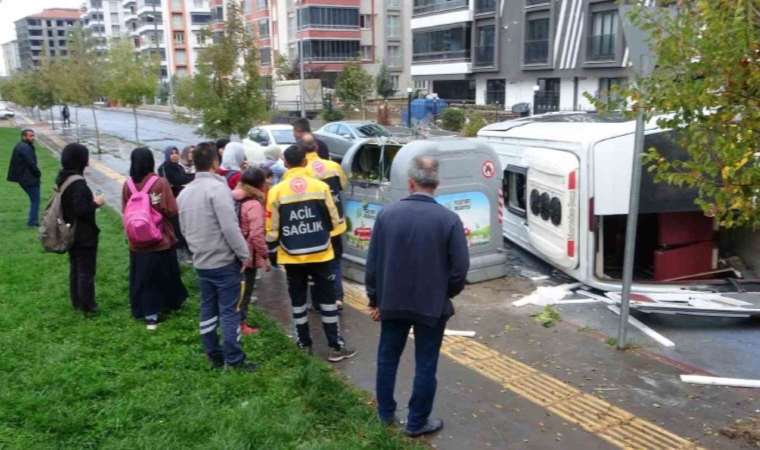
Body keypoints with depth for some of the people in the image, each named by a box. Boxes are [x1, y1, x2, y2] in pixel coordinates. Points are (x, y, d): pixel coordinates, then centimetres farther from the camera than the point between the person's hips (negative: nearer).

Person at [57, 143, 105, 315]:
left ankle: (76, 302, 31)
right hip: (84, 235, -9)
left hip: (70, 233, 9)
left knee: (75, 268, 20)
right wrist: (96, 203, -13)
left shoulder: (62, 179, 5)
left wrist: (90, 200, 11)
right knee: (86, 271, 3)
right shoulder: (78, 183, -25)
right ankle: (87, 306, 13)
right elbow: (80, 209, -29)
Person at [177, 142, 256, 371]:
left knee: (208, 308, 15)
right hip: (224, 261, -7)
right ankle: (234, 359, 6)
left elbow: (184, 229, 15)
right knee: (229, 311, 0)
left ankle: (213, 354, 25)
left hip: (201, 262, 7)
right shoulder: (217, 187, -18)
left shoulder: (185, 192, 8)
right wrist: (244, 254, -14)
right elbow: (230, 227, -23)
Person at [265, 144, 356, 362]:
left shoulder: (276, 191, -7)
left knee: (298, 300, 14)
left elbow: (272, 230, -5)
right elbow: (334, 221, -2)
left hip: (292, 257, 0)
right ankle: (336, 347, 13)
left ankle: (304, 344, 24)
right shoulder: (320, 186, -7)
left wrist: (273, 247, 13)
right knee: (326, 299, 9)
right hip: (319, 254, 0)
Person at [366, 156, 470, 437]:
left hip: (392, 302, 3)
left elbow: (373, 263, -3)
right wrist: (446, 295, 8)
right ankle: (417, 423, 23)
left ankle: (385, 413, 34)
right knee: (425, 365, 11)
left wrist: (375, 300, 9)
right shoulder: (449, 220, -13)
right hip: (432, 306, -2)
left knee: (387, 358, 20)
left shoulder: (387, 214, -7)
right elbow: (460, 268, -11)